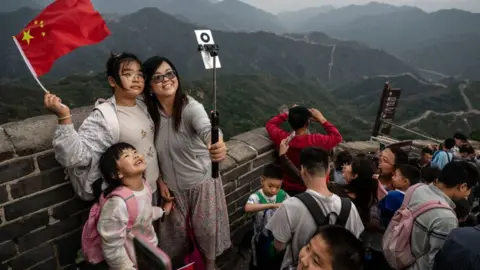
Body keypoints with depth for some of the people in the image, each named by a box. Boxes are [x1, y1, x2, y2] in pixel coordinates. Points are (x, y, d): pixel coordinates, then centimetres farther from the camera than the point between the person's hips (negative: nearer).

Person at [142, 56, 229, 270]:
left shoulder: (191, 107, -25)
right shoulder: (149, 112, -13)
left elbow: (207, 130, -47)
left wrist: (218, 145, -68)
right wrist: (160, 181, -3)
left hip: (202, 180, -3)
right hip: (172, 185, 3)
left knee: (206, 227, 15)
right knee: (176, 229, 21)